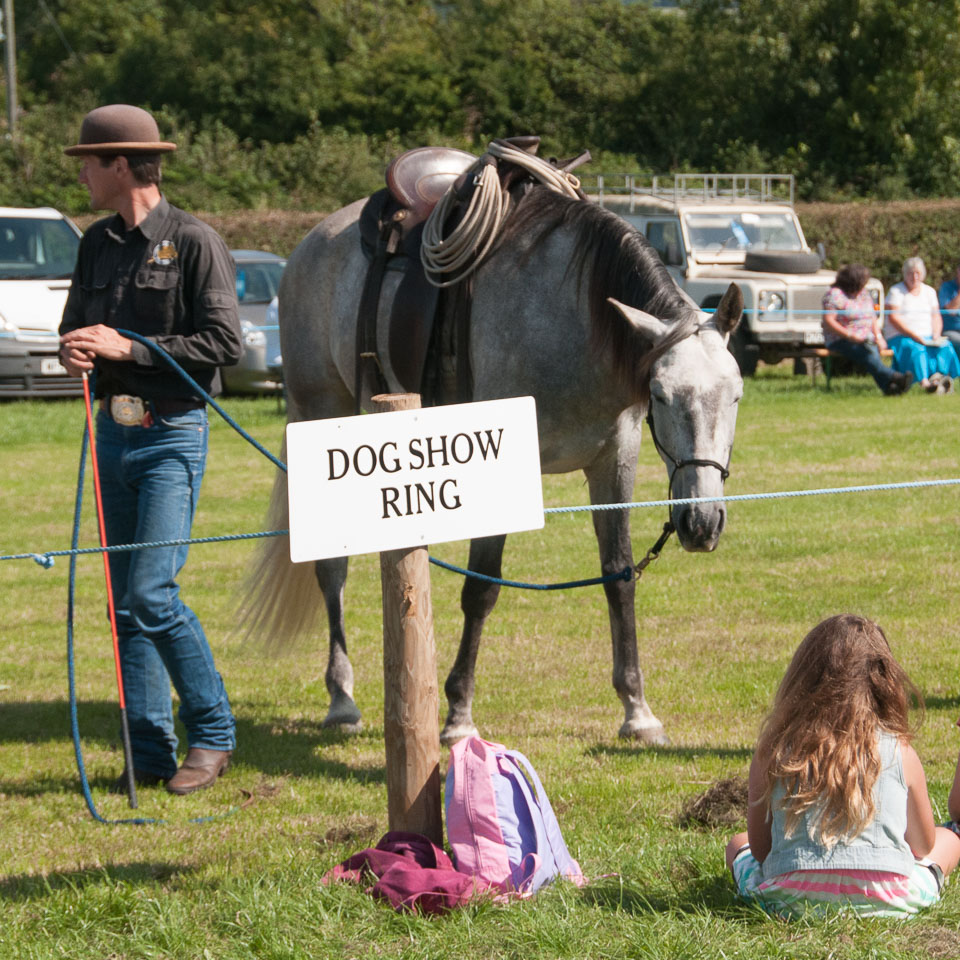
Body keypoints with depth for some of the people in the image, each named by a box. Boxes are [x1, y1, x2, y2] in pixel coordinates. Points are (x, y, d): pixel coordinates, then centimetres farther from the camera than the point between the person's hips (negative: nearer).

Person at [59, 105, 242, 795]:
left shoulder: (194, 242, -9)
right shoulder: (98, 244, 11)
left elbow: (224, 343, -15)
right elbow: (76, 328, 16)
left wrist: (128, 347, -18)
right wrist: (76, 350, -9)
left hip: (173, 434, -7)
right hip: (113, 431, 7)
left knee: (152, 594, -14)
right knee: (125, 601, 6)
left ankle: (213, 733, 0)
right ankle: (149, 749, 12)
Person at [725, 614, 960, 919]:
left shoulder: (773, 755, -4)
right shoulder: (899, 753, -4)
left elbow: (759, 848, 6)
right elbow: (924, 846, 10)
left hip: (790, 902, 1)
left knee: (738, 845, 32)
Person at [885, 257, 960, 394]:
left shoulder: (929, 291, 19)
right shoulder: (896, 291, 1)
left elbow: (936, 317, 15)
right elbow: (893, 319, -9)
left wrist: (936, 335, -7)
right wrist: (915, 336, -18)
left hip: (927, 337, 5)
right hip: (900, 337, -5)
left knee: (945, 347, -26)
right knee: (916, 349, -38)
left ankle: (937, 376, -47)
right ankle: (924, 382, -56)